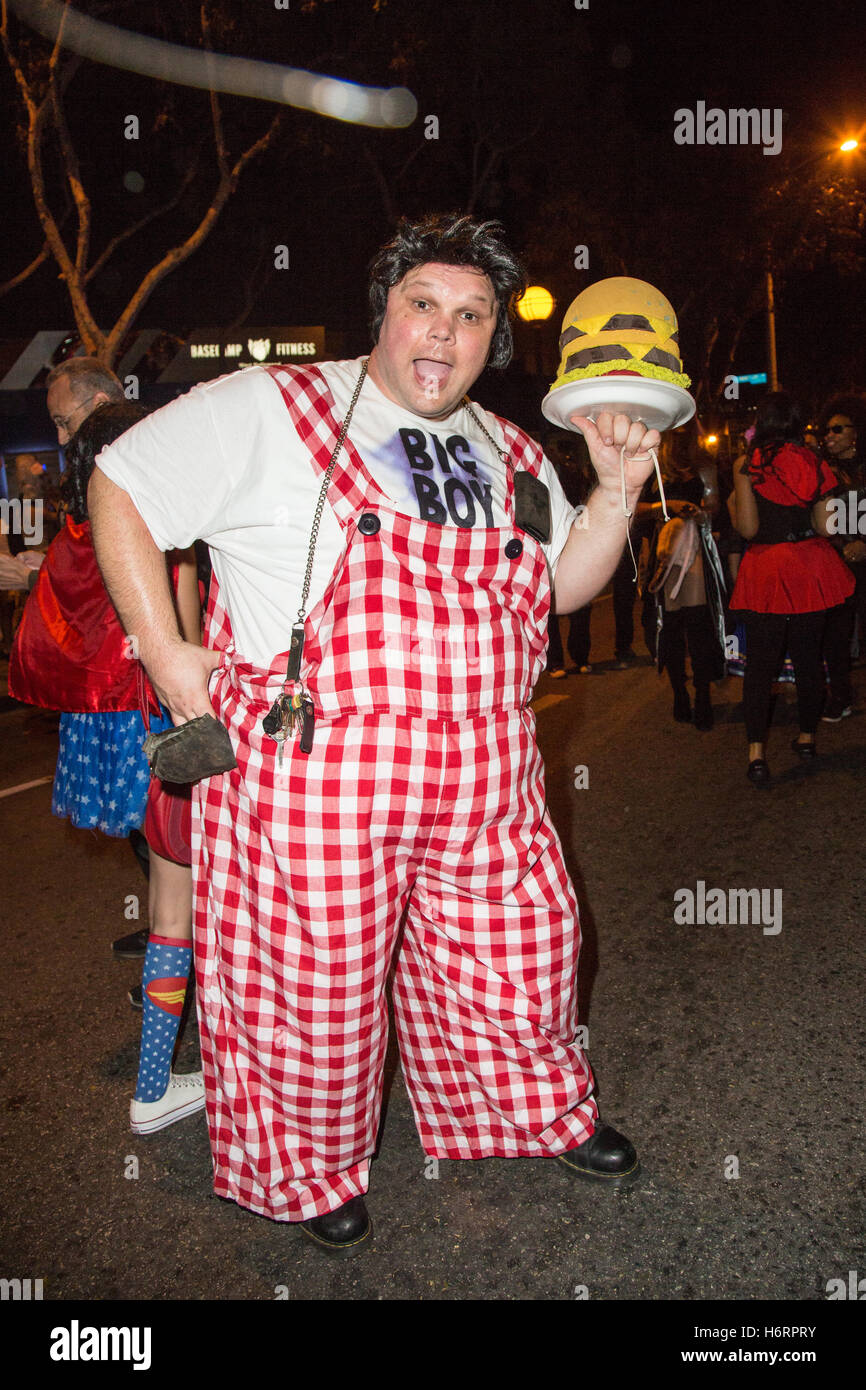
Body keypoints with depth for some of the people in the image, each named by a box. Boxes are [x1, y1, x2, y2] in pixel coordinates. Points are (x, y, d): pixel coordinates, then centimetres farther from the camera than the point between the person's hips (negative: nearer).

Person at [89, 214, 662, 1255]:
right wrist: (165, 653, -6)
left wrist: (616, 491, 2)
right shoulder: (271, 409, -5)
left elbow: (565, 585, 19)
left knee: (517, 955, 16)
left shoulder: (511, 456, 12)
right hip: (312, 767, -5)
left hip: (487, 775, 5)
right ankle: (310, 1170, 37)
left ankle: (537, 1112, 46)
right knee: (311, 985, 8)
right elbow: (120, 486, -1)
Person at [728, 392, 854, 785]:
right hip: (811, 568, 3)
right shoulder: (814, 464, 4)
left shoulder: (749, 466, -7)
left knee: (759, 663, -1)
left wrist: (734, 511, 8)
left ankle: (756, 753, -8)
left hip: (766, 572, -3)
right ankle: (807, 737, 26)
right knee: (809, 656, 15)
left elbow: (748, 528, -12)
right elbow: (825, 524, 3)